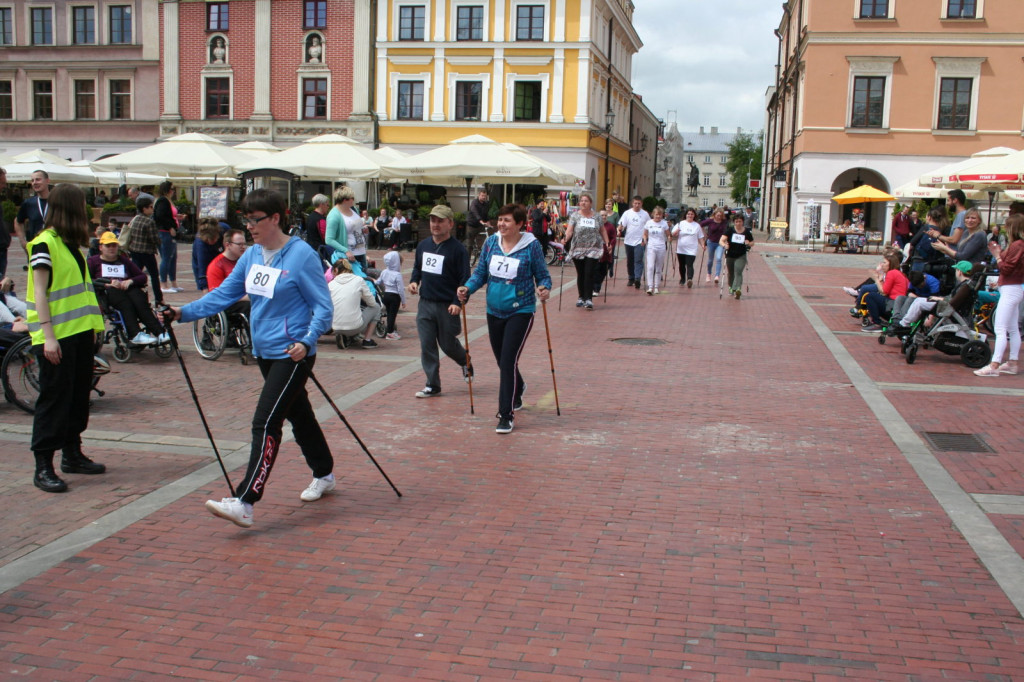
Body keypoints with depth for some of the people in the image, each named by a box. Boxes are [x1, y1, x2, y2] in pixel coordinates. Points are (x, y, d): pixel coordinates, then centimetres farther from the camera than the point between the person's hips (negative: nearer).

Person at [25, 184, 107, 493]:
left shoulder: (71, 243, 15)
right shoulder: (44, 243, -11)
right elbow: (39, 292, -15)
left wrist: (92, 325, 12)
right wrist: (48, 337, -20)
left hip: (80, 332, 8)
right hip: (56, 336, -8)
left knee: (78, 395, 13)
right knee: (54, 398, -5)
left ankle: (72, 455, 24)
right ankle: (43, 467, 0)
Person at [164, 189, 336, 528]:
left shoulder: (302, 255, -15)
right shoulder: (252, 256, 7)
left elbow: (323, 307, -13)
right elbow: (224, 293, 9)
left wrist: (307, 341, -27)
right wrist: (184, 312, -4)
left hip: (291, 354, -8)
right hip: (264, 351, 8)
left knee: (265, 422, -14)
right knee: (299, 415, 20)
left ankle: (245, 503, -16)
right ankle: (324, 475, 38)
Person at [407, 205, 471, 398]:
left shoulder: (458, 249, -11)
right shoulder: (423, 245, 8)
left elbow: (465, 279, -12)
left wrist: (458, 302, -22)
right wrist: (413, 281, 3)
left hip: (447, 307, -5)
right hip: (425, 304, 5)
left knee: (448, 344, 8)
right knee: (426, 346, 3)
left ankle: (465, 362, 40)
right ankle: (432, 385, 12)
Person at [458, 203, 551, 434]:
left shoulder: (531, 245, -9)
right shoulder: (491, 242, 1)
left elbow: (543, 275, -3)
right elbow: (480, 272, 6)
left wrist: (544, 288, -24)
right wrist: (467, 288, -11)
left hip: (521, 311, -5)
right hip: (494, 311, 5)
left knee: (508, 361, -12)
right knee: (502, 360, 17)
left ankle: (506, 415, -3)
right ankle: (517, 389, 50)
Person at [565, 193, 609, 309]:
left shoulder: (596, 216, 8)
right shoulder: (575, 216, 3)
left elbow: (602, 231, 14)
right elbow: (569, 230, -8)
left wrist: (607, 243, 6)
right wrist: (566, 238, -26)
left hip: (593, 250, 0)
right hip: (578, 249, 0)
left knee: (589, 274, -8)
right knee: (580, 274, 8)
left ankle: (589, 299, -8)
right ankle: (581, 297, 21)